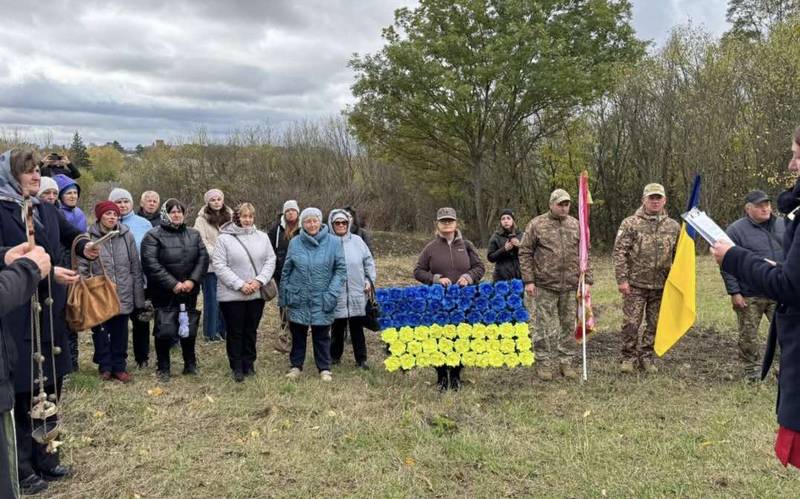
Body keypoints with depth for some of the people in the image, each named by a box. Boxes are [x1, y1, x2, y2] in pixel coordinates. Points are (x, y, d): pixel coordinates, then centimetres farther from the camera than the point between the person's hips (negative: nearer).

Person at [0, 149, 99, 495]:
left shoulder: (47, 210, 11)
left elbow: (70, 234, 27)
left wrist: (84, 248, 7)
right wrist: (46, 271, -23)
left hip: (49, 313, 6)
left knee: (49, 388, 13)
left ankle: (44, 458, 27)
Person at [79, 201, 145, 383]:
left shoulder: (126, 236, 2)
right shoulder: (90, 237, -5)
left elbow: (135, 267, 6)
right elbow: (82, 267, -3)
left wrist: (138, 297, 5)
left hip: (123, 295, 2)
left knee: (120, 333, 10)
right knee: (101, 333, 8)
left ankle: (119, 366, 22)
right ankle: (105, 367, 23)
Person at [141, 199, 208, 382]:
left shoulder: (194, 235, 9)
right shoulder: (153, 236, -7)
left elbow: (203, 258, 3)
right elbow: (151, 264, -16)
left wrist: (192, 281, -11)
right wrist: (173, 284, -19)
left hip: (189, 292, 4)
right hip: (164, 293, -4)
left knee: (190, 329, 13)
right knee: (165, 331, -3)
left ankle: (190, 364, 29)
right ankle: (163, 368, 13)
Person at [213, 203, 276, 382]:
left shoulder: (262, 237, 6)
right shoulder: (224, 238, -6)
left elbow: (270, 261, 5)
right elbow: (219, 265, -10)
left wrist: (259, 280, -11)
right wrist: (240, 284, -16)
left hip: (257, 293, 3)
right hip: (232, 295, -3)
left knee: (251, 331, 13)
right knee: (235, 332, 5)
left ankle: (249, 363, 27)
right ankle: (237, 367, 17)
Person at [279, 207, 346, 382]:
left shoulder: (332, 243, -4)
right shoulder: (294, 243, 2)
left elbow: (340, 270, -3)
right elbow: (286, 270, 9)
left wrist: (332, 293, -11)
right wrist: (283, 295, 8)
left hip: (321, 300, -1)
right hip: (298, 298, 1)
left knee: (322, 336, 7)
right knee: (298, 334, 11)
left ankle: (324, 368, 20)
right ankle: (296, 366, 26)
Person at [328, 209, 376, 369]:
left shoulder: (357, 241, 4)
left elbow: (369, 261, 12)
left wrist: (369, 280, 5)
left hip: (357, 293, 1)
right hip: (336, 294, -1)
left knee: (357, 327, 7)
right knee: (337, 327, 11)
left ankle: (361, 359, 16)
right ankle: (335, 356, 27)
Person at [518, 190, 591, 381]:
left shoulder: (576, 225, 8)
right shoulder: (536, 225, -2)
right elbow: (525, 253, -1)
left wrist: (587, 280, 6)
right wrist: (528, 281, -7)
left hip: (570, 287, 3)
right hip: (545, 286, -3)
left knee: (568, 326, 9)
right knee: (545, 326, 2)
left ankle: (566, 362, 21)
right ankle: (544, 362, 14)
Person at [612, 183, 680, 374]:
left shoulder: (673, 226, 6)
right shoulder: (630, 224, -4)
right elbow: (619, 253, -7)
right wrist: (622, 279, -12)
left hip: (661, 286, 3)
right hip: (636, 285, -3)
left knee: (655, 324, 9)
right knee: (631, 323, 0)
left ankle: (646, 357, 24)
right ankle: (629, 358, 14)